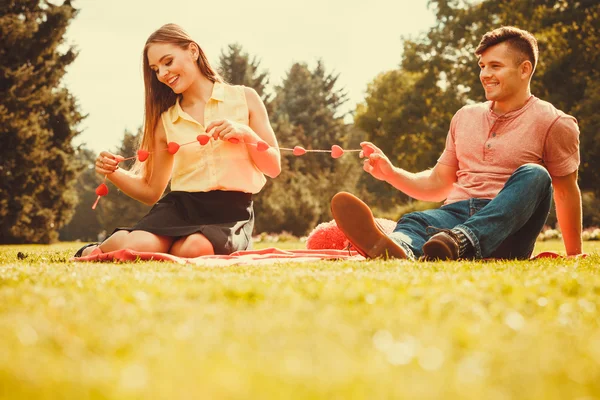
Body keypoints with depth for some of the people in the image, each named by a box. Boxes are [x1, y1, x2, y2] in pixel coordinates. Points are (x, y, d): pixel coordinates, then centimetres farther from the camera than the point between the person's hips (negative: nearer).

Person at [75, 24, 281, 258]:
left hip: (231, 213, -2)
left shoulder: (244, 99, 6)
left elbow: (274, 168, 6)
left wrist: (245, 133, -12)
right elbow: (151, 191, 14)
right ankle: (94, 251, 6)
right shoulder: (165, 120, 13)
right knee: (132, 247, -30)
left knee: (194, 248, -38)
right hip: (181, 206, 2)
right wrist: (113, 173, -5)